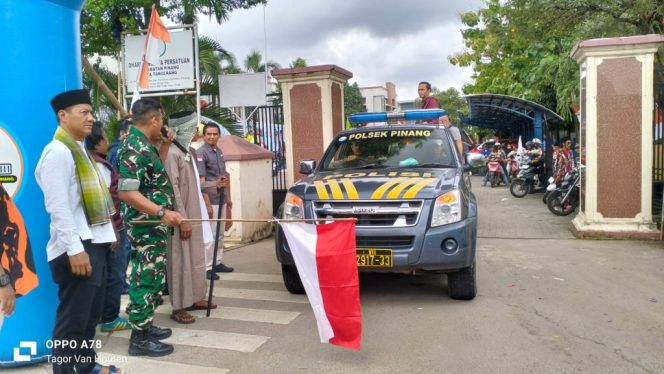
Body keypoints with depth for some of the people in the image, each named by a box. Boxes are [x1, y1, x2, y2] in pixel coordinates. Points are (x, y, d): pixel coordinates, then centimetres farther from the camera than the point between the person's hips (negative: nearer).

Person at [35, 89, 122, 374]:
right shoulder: (58, 152, -12)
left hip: (94, 244, 10)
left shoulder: (79, 150, 17)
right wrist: (74, 249, -23)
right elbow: (58, 207, -20)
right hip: (76, 248, -10)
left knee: (90, 315, 19)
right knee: (73, 319, -2)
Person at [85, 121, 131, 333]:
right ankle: (110, 319, 9)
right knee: (115, 274, 0)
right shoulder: (99, 165, -17)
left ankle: (104, 315, 27)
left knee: (109, 274, 17)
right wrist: (113, 231, -20)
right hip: (109, 229, -10)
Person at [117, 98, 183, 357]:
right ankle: (139, 338, 6)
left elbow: (154, 173, 24)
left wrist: (165, 145, 14)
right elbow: (127, 192, -27)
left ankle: (144, 326, 30)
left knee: (149, 277, 18)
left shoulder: (142, 145, 11)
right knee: (147, 278, -3)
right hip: (146, 226, -10)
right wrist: (162, 213, -34)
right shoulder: (134, 148, -20)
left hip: (152, 225, 10)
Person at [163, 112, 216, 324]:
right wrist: (183, 219, -22)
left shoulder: (189, 151, 13)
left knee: (195, 257, 16)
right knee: (181, 260, -3)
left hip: (195, 214, 9)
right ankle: (179, 307, 5)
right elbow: (173, 188, -21)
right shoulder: (172, 153, -16)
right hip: (183, 217, -9)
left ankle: (195, 298, 28)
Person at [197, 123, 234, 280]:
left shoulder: (219, 152, 11)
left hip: (221, 199, 8)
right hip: (210, 199, -8)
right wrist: (207, 204, -21)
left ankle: (217, 263, 25)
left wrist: (228, 196, 17)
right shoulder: (201, 153, -12)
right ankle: (207, 267, 5)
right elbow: (201, 181, -17)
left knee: (220, 233, 15)